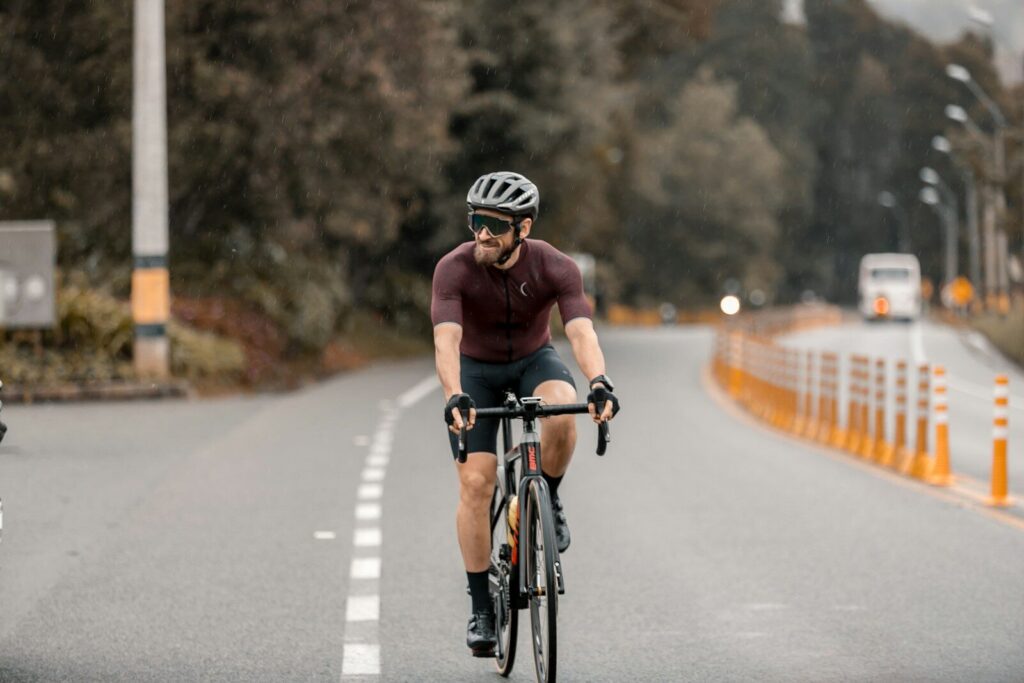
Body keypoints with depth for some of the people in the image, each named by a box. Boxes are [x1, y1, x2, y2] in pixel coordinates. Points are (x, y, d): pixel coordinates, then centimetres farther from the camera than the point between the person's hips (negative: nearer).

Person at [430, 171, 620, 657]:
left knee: (563, 413, -35)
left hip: (534, 360, 0)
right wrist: (454, 397, -56)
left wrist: (599, 384, -56)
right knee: (475, 483, -11)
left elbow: (581, 331, -37)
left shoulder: (554, 267, -25)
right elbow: (446, 339, -39)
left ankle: (547, 501, -5)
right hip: (475, 370, 0)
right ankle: (482, 610, -1)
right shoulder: (454, 269, -28)